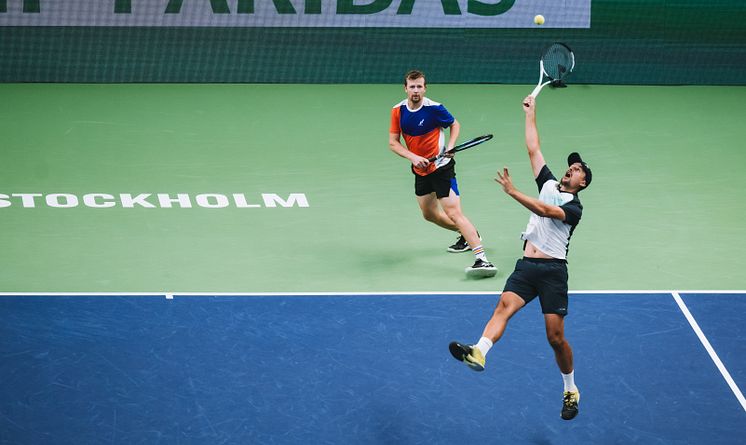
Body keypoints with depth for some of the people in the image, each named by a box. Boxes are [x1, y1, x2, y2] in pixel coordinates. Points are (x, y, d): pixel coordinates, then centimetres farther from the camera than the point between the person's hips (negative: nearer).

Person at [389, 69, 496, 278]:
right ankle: (467, 235, 43)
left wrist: (450, 147, -16)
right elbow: (393, 142, -2)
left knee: (453, 213, -20)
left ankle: (482, 258, -27)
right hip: (420, 170, 7)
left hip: (441, 167, -7)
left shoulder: (434, 108, -16)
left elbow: (455, 125, 1)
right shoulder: (398, 111, -4)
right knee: (430, 214, 20)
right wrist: (413, 157, -17)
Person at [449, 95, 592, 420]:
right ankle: (479, 352, -51)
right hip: (526, 267, 4)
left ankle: (571, 390, 14)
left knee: (556, 338, -6)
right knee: (504, 305, -26)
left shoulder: (574, 207, 2)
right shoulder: (549, 185, 21)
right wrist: (530, 113, 24)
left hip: (553, 270, -4)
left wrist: (512, 192, -23)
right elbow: (533, 148, 24)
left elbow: (545, 211, -17)